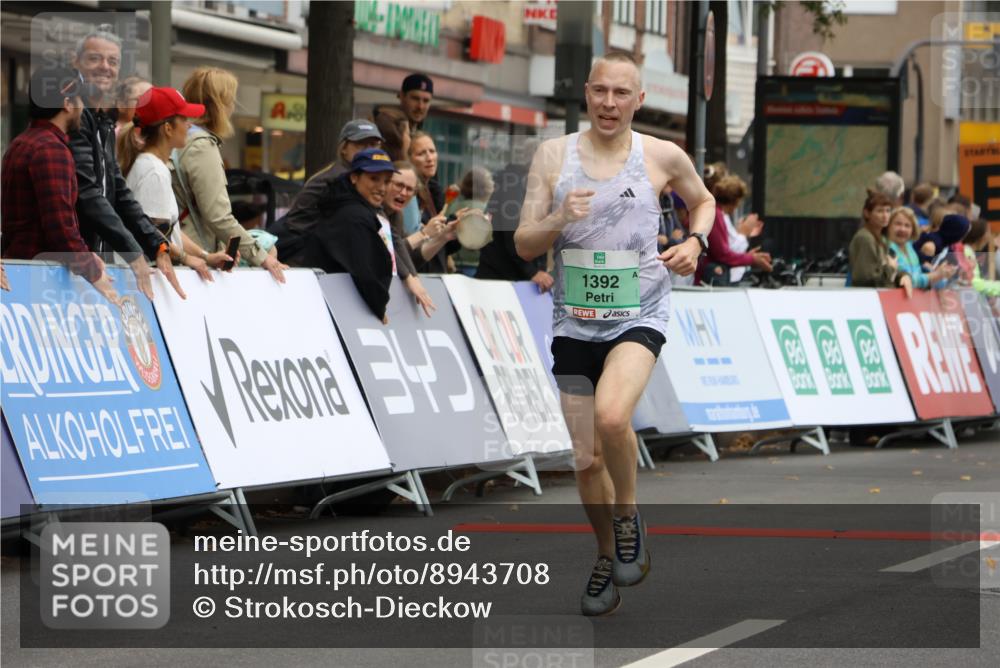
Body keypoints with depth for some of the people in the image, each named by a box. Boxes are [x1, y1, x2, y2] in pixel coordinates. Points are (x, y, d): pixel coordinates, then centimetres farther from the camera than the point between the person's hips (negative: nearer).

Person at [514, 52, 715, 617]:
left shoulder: (663, 156, -1)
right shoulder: (554, 155, 0)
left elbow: (703, 200, 20)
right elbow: (525, 246, 0)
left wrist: (695, 243, 0)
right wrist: (560, 220, -20)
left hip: (638, 316, -3)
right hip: (575, 322, 3)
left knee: (611, 416, -30)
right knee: (587, 460, 6)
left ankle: (628, 517, -4)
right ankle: (609, 557, 31)